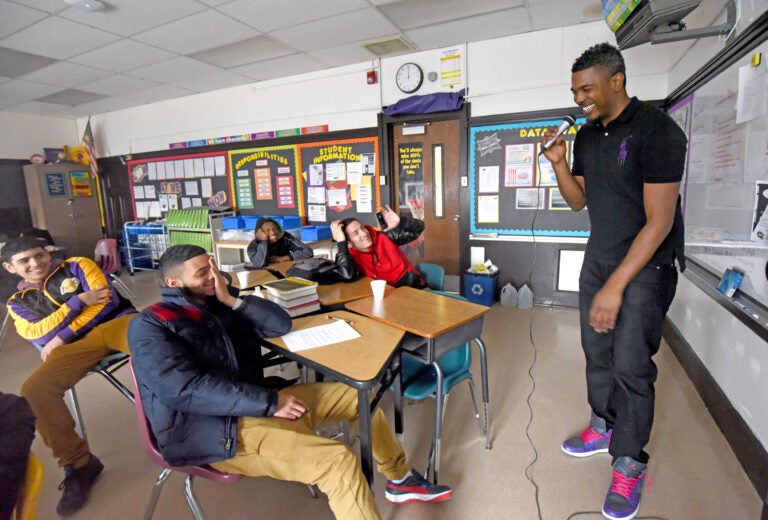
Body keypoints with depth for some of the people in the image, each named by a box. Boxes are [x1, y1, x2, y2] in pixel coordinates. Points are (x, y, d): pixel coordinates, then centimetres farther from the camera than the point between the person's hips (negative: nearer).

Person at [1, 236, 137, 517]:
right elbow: (40, 335, 3)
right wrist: (78, 300, -9)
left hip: (117, 321, -3)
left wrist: (61, 337, -4)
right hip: (78, 344, 3)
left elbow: (105, 299, -1)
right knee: (35, 390, -24)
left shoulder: (78, 265, 15)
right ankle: (78, 463, -7)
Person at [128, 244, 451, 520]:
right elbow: (185, 389, -22)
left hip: (253, 404, 8)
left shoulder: (217, 304, 12)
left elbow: (281, 324, 5)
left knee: (359, 395, 7)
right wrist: (268, 402, -24)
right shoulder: (151, 326, -9)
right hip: (212, 431, -8)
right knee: (336, 458, -27)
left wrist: (232, 299, -6)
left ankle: (400, 480, 26)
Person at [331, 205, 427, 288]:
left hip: (415, 287, 0)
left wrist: (400, 222, -18)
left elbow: (418, 227, 2)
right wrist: (341, 242, -25)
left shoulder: (384, 237, -2)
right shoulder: (352, 256, -6)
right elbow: (348, 276, -30)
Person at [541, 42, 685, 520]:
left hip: (646, 264, -6)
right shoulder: (587, 136, 6)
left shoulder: (657, 131, -16)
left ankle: (630, 465, 15)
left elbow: (659, 220, -20)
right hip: (599, 258, 7)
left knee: (630, 365, -4)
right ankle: (604, 427, 33)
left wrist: (616, 286, -23)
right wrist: (559, 163, -5)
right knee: (597, 351, 13)